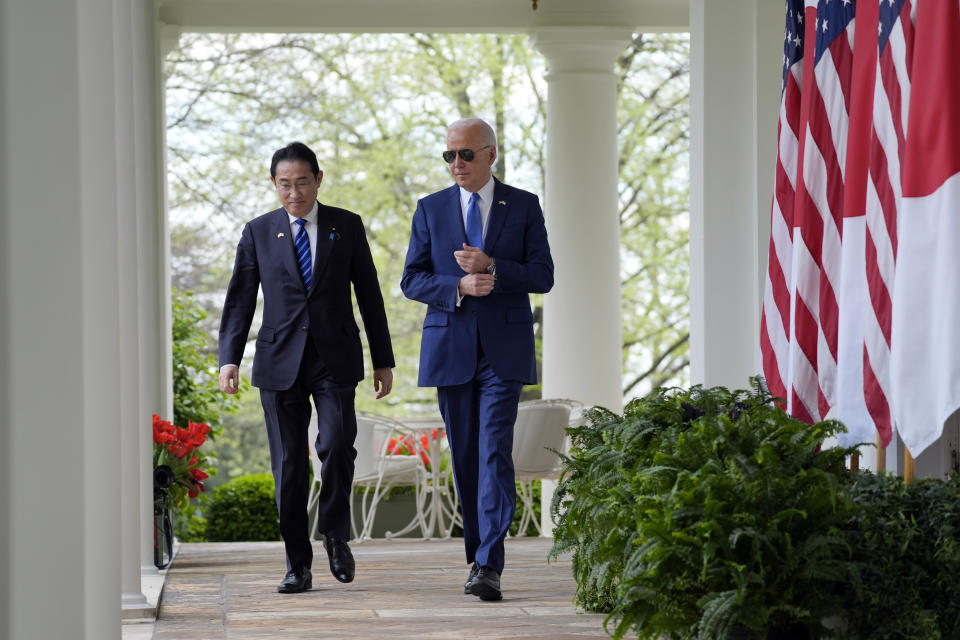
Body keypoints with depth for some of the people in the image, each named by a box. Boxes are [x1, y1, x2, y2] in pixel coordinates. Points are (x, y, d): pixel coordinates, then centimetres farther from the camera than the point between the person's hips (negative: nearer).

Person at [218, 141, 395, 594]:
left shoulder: (347, 226, 7)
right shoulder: (258, 233, 7)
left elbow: (369, 295, 10)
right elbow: (239, 300, 6)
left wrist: (383, 360, 8)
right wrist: (229, 359, -6)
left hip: (335, 358, -1)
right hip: (279, 361, 1)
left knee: (336, 445, -19)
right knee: (288, 464, 0)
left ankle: (335, 534, 5)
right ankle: (297, 566, 8)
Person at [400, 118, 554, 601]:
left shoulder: (523, 206, 5)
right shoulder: (431, 209, 8)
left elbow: (542, 276, -1)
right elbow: (412, 281, 3)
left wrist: (490, 266, -16)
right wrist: (459, 286, -15)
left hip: (503, 349, -2)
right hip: (450, 349, 2)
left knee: (495, 452, -13)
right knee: (464, 456, 7)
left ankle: (489, 567, -18)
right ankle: (478, 555, 18)